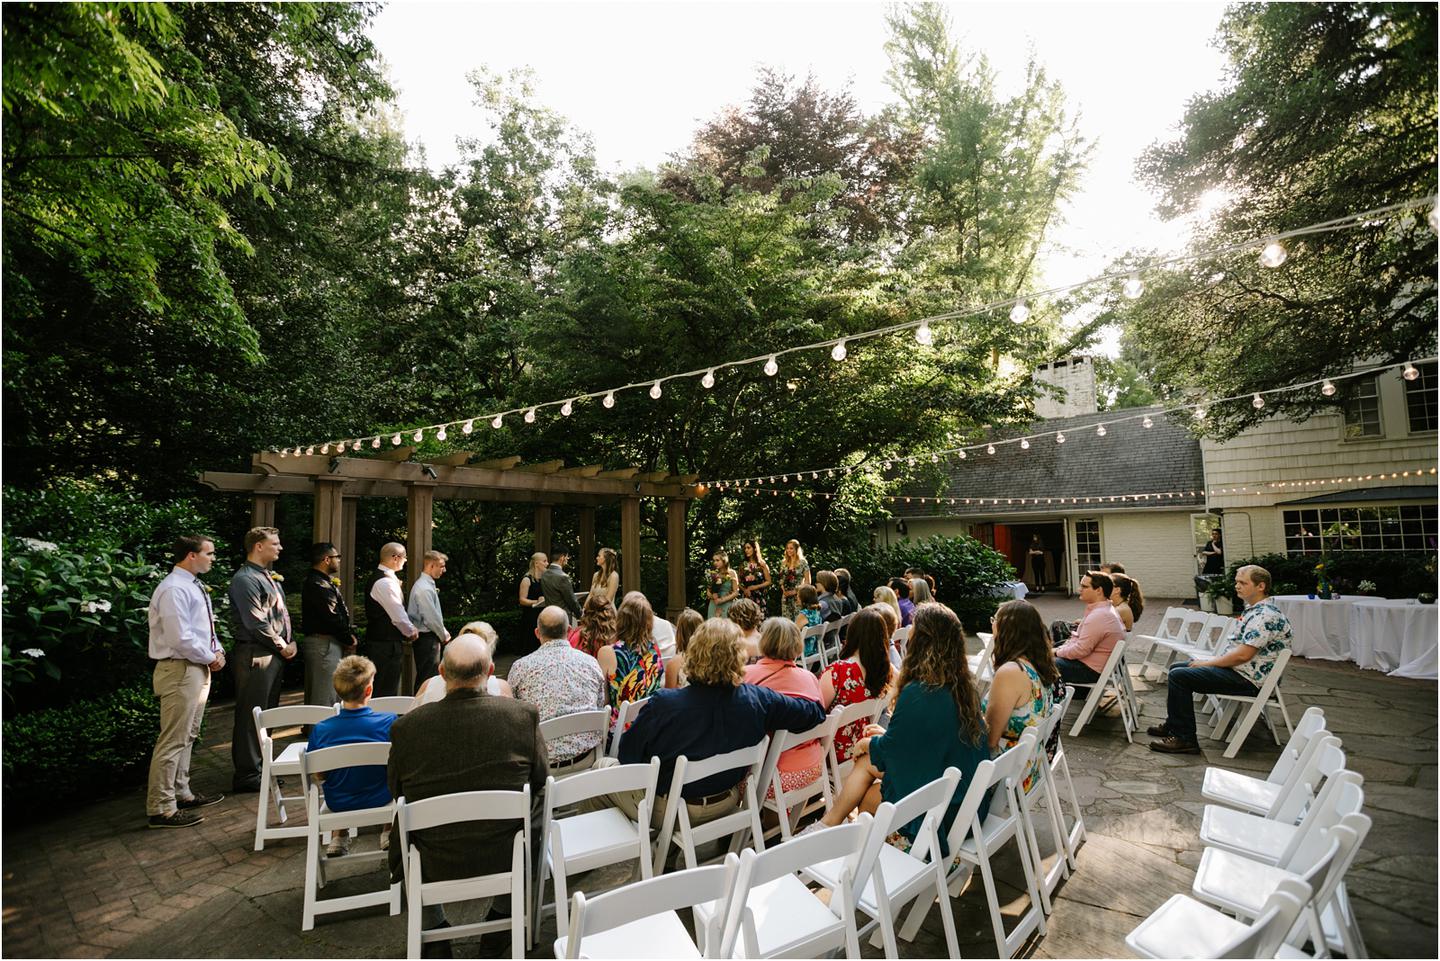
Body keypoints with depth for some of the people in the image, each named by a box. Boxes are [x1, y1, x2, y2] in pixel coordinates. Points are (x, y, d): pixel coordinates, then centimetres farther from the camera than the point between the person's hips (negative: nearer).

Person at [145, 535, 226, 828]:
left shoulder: (194, 586, 13)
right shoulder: (173, 590, -19)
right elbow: (181, 638, -25)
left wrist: (217, 652, 5)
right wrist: (211, 657, -13)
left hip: (199, 668, 10)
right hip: (180, 671, -10)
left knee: (187, 737, 19)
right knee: (173, 740, -3)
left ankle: (181, 793, 32)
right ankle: (161, 809, 7)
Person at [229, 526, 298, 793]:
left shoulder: (269, 578, 17)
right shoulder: (245, 579, -14)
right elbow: (256, 622, -19)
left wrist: (290, 643, 6)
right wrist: (282, 646, -10)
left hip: (274, 654, 10)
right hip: (255, 655, -10)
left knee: (267, 713, 16)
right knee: (251, 715, -1)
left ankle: (260, 768, 27)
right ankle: (247, 775, 8)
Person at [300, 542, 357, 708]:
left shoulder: (323, 582, 16)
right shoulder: (318, 585, -17)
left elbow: (339, 612, 14)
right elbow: (332, 617, -21)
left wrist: (348, 636, 2)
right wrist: (349, 639, -8)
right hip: (324, 644, -11)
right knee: (325, 698, -7)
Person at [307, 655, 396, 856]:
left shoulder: (320, 730, -20)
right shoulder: (388, 722, -25)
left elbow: (318, 774, -6)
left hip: (338, 804, 2)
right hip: (380, 800, -2)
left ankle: (339, 837, 31)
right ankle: (389, 832, 29)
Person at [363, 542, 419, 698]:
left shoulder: (379, 578, 13)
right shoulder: (384, 582, -20)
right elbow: (398, 616, -20)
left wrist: (410, 627, 11)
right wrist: (411, 631, -5)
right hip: (386, 646, -10)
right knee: (386, 692, -4)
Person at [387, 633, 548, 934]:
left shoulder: (406, 727, -17)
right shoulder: (523, 715, -18)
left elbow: (396, 791, 1)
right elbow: (541, 778, -2)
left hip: (435, 865, 1)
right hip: (507, 856, 0)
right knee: (538, 800, 28)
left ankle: (433, 931, 36)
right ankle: (503, 915, 34)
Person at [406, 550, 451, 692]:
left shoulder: (427, 585, 13)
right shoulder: (424, 588, -19)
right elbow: (431, 617, -20)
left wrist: (443, 633, 13)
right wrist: (444, 635, -7)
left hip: (429, 638, 10)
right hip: (426, 638, -10)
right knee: (427, 678, -5)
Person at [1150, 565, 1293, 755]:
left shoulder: (1265, 615, -21)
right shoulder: (1255, 610, 13)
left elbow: (1243, 654, -26)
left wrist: (1209, 663, -14)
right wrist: (1211, 661, 9)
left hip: (1247, 680, -11)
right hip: (1234, 668, 11)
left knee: (1179, 676, -19)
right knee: (1177, 668, 14)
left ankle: (1185, 738, -13)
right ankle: (1174, 724, 23)